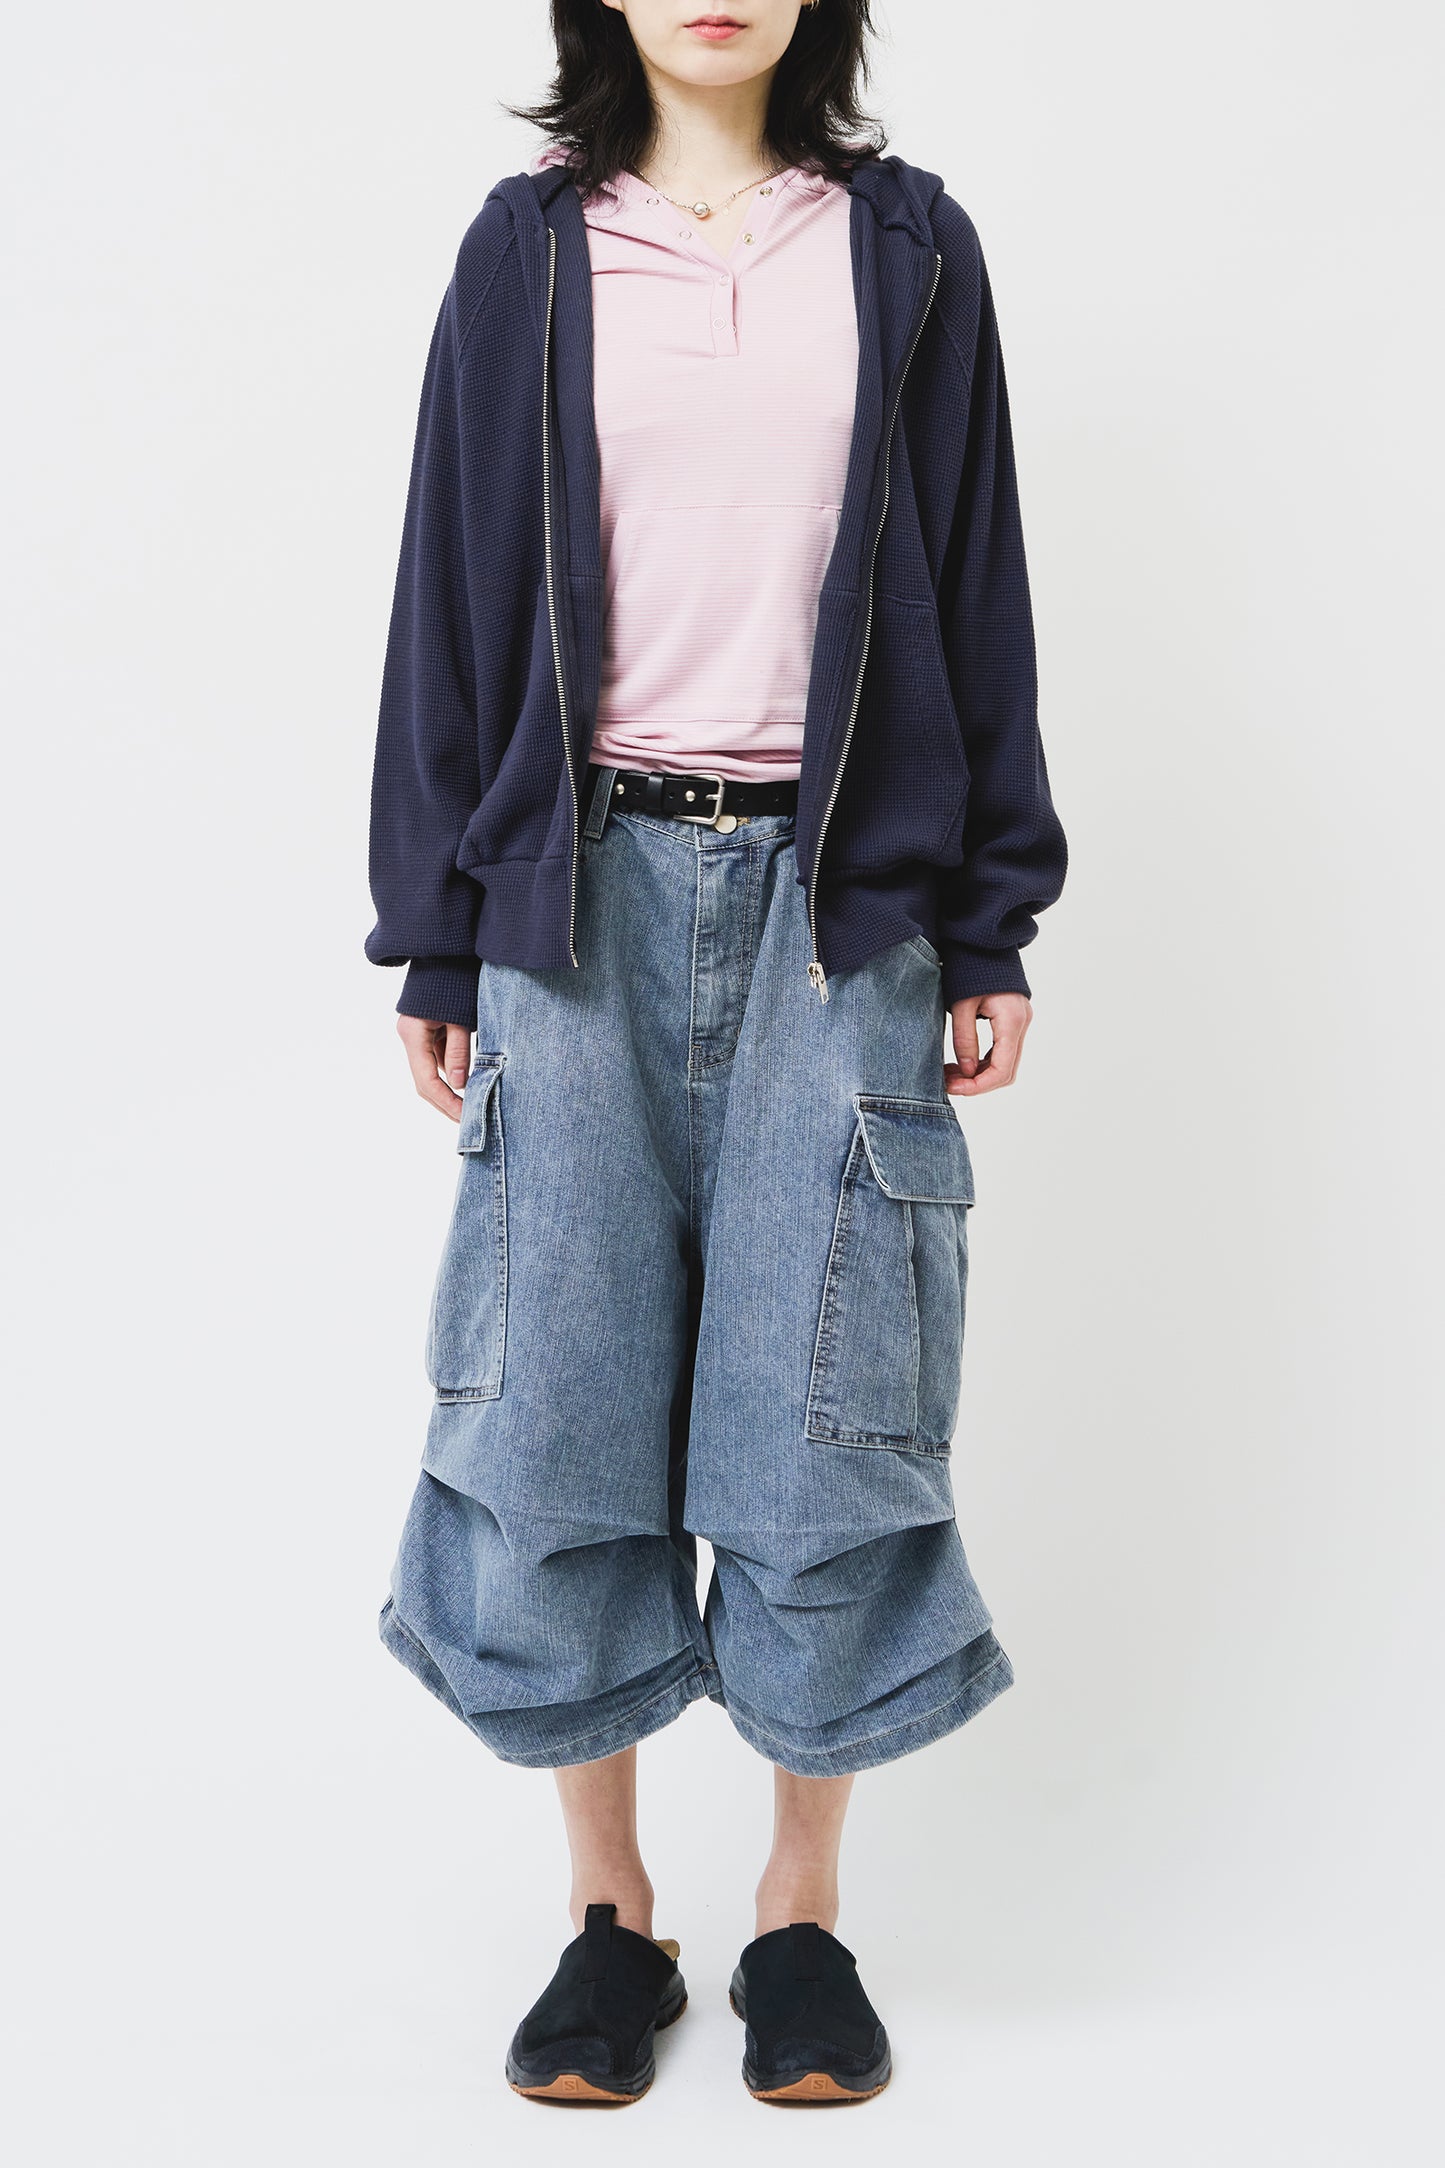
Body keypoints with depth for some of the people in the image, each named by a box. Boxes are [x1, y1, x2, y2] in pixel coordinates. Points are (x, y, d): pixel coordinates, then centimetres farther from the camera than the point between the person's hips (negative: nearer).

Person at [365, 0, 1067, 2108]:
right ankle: (610, 1917, 18)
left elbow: (976, 584, 8)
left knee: (823, 1426, 1)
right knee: (559, 1410, 1)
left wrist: (991, 922, 3)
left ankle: (806, 1918, 18)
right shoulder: (528, 249, 10)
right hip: (581, 890, 1)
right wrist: (433, 938, 5)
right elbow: (454, 587, 9)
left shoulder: (907, 247, 10)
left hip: (838, 902, 0)